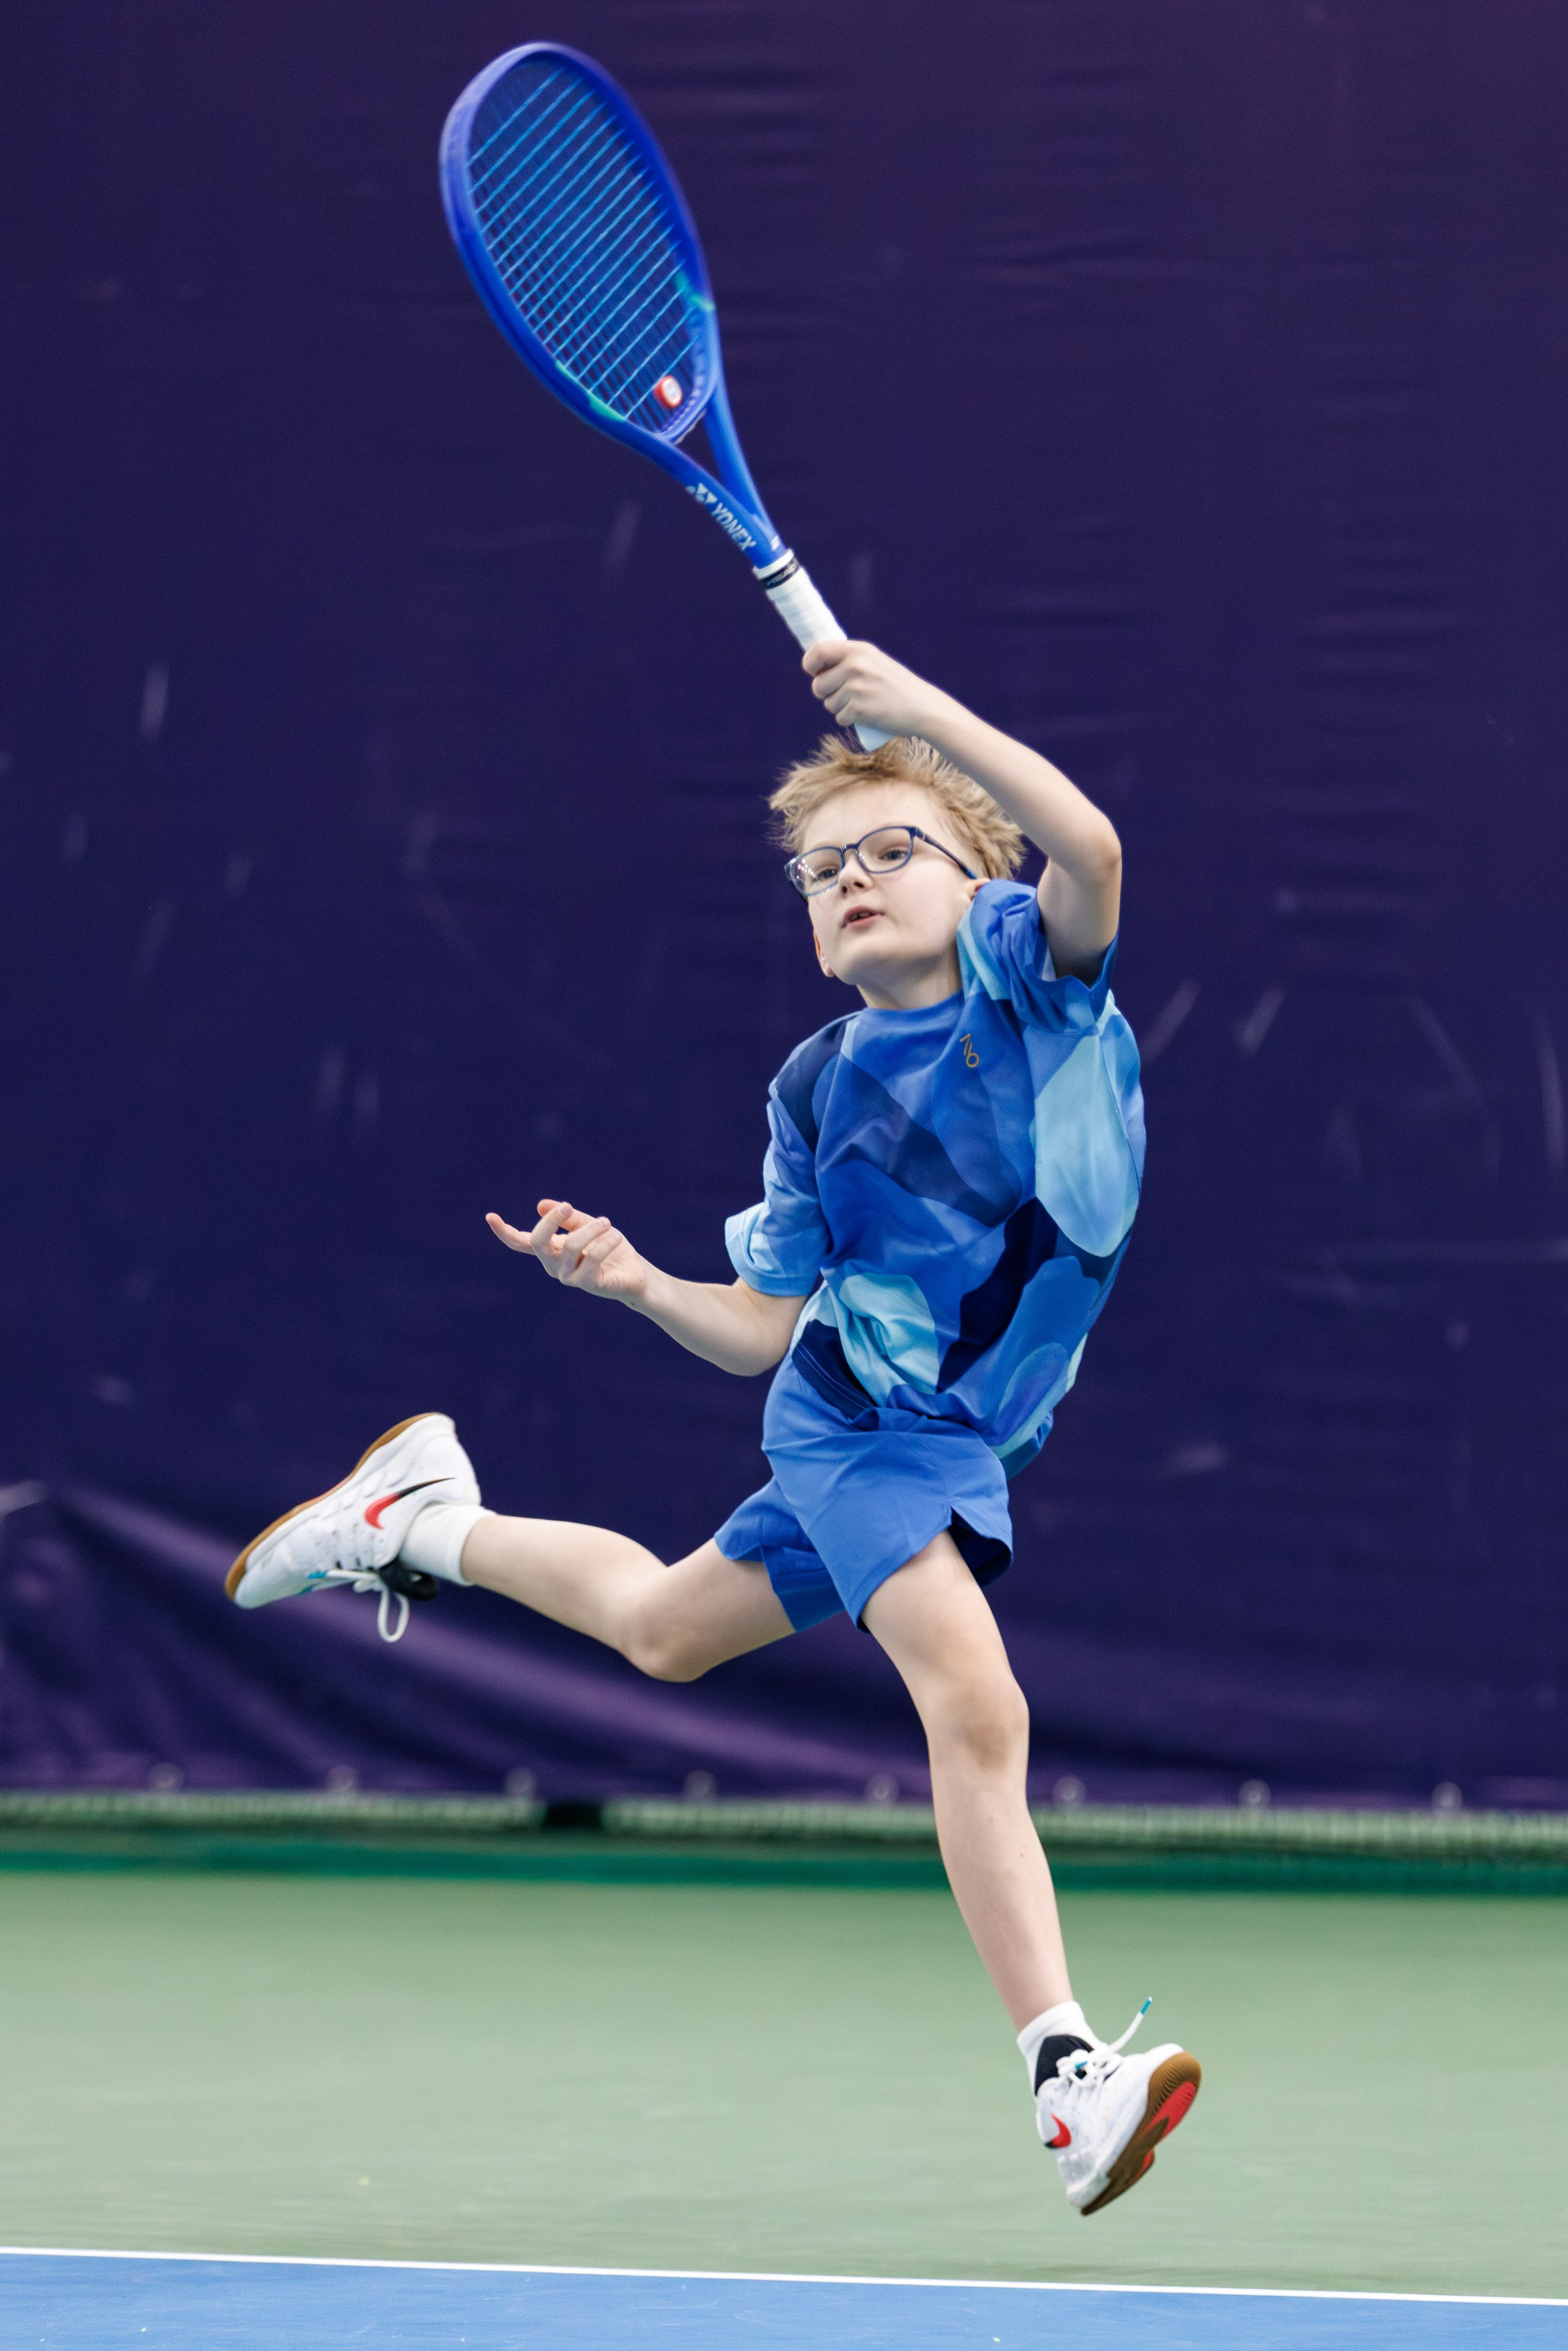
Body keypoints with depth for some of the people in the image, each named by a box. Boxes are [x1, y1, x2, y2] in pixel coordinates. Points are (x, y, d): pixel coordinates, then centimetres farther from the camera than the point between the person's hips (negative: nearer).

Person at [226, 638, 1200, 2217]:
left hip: (949, 1441, 2)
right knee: (976, 1708, -18)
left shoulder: (1026, 970, -8)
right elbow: (769, 1325, 4)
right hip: (861, 1420, -2)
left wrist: (928, 712, -38)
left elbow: (1088, 852, -33)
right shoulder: (818, 1093, -3)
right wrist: (636, 1283, -13)